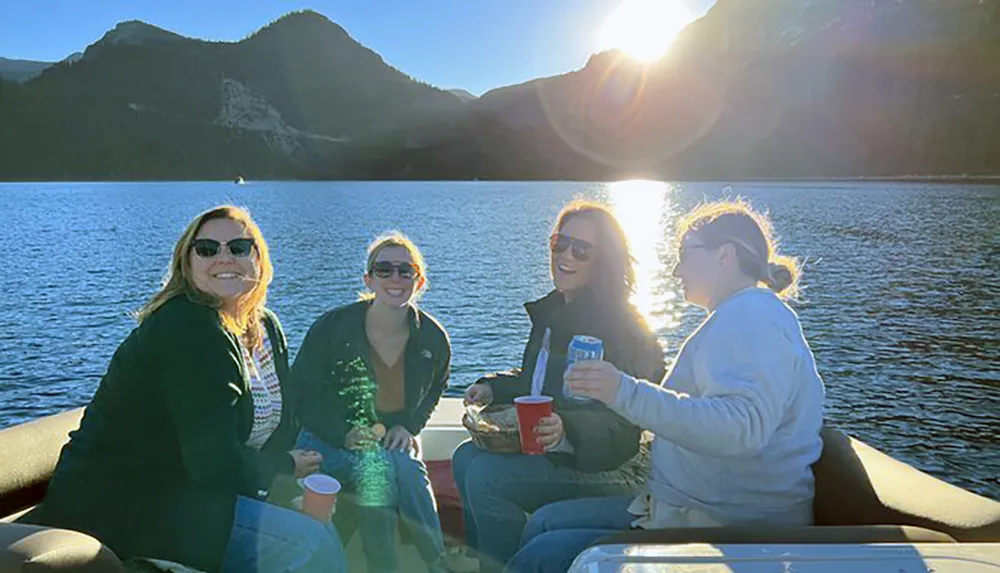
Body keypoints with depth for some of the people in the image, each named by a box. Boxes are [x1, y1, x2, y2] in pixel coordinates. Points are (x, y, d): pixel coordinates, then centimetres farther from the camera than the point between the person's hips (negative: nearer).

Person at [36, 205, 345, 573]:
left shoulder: (266, 327, 8)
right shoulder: (188, 331, -20)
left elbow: (281, 426, 9)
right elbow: (214, 461, -25)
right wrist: (285, 467, -9)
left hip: (180, 492, 9)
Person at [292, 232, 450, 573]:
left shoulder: (433, 338, -1)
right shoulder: (332, 327, -11)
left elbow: (434, 390, 18)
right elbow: (300, 394, -4)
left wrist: (408, 426, -1)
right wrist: (345, 434, -18)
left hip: (391, 443, 3)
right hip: (327, 441, -2)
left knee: (407, 467, -30)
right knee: (374, 466, -31)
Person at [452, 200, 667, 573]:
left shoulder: (621, 327, -20)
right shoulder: (554, 310, 8)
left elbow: (625, 425, -24)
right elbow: (538, 379, 22)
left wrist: (568, 429, -39)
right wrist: (493, 387, 7)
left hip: (607, 469, -9)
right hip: (548, 446, 10)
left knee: (484, 475, -22)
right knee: (466, 457, 8)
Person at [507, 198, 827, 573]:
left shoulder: (750, 315, -16)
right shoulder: (744, 315, 20)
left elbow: (743, 428, -32)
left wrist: (627, 394, -36)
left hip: (726, 528, -11)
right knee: (543, 523, 10)